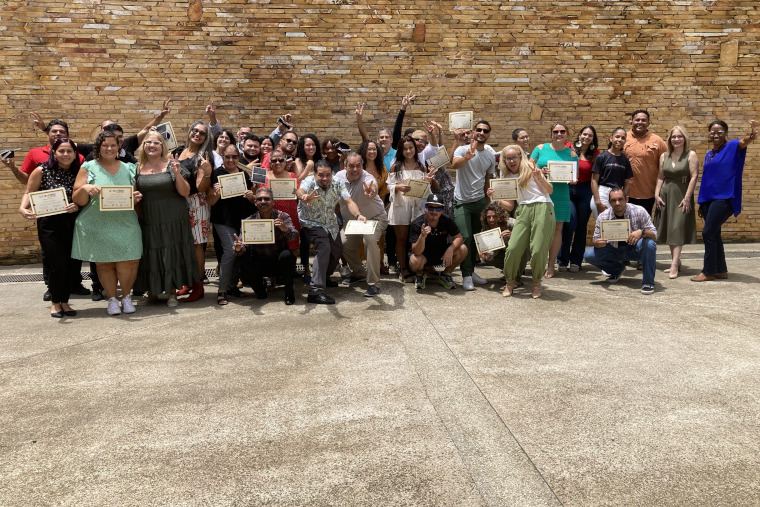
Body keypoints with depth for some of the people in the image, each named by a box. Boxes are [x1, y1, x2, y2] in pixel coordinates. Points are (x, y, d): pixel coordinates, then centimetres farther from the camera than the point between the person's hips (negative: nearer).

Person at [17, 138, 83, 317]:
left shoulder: (78, 173, 5)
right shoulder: (42, 171, -1)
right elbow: (29, 193, 3)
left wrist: (78, 205, -12)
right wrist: (23, 208, -15)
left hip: (72, 223, 3)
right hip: (49, 224, -3)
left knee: (73, 264, 1)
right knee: (57, 265, -5)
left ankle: (64, 301, 21)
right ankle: (55, 302, 17)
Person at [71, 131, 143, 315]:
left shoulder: (129, 168, 11)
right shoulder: (89, 168, 3)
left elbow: (138, 194, 18)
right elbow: (77, 200, 1)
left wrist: (136, 198, -6)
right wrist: (85, 188, -19)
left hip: (125, 225, 1)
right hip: (97, 227, -1)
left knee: (129, 263, -7)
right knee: (104, 263, 5)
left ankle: (126, 296, 15)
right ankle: (112, 299, 22)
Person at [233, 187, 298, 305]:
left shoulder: (282, 217, -10)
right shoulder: (249, 221, -7)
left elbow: (294, 235, -27)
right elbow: (244, 246, -15)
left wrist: (285, 229, -51)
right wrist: (238, 248, -41)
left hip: (280, 263, -1)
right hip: (260, 263, 1)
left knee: (286, 255, -33)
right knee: (245, 276, -27)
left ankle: (289, 292, -12)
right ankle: (259, 288, 10)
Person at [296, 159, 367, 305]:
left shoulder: (337, 184, -14)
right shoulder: (309, 182, -27)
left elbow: (349, 202, -23)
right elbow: (300, 190, -49)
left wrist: (358, 215, -45)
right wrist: (304, 197, -75)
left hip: (330, 223, 7)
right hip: (312, 223, -6)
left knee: (337, 249, 16)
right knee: (323, 247, -26)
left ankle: (324, 277, 42)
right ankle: (315, 291, -30)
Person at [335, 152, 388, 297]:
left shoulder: (367, 178, -31)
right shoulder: (339, 176, -13)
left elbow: (372, 188, -55)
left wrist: (371, 191, -79)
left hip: (375, 217, -6)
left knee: (370, 240, -30)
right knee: (344, 244, -2)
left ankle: (373, 283, -22)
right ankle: (359, 273, 26)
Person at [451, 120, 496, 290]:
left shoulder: (490, 156, 9)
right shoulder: (463, 150, -7)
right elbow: (454, 165, -29)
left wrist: (488, 203, 13)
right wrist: (467, 157, -50)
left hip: (480, 201, 5)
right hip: (462, 202, -5)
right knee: (465, 238, -10)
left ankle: (471, 271, 23)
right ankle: (466, 276, -1)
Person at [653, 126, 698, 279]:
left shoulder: (691, 155, -3)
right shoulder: (664, 156, 10)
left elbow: (694, 177, -9)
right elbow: (660, 177, 11)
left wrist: (687, 198, -16)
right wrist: (657, 194, 0)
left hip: (681, 196, -5)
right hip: (665, 195, 5)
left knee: (678, 230, -7)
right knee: (668, 230, 9)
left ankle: (674, 265, -9)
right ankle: (675, 260, 21)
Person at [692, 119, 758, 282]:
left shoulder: (732, 147, -3)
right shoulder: (708, 155, 14)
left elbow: (744, 141, -26)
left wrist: (752, 135, -50)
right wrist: (701, 204, 16)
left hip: (724, 198, -7)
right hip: (708, 199, 7)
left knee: (708, 233, -9)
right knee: (714, 234, 10)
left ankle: (708, 272, 1)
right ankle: (721, 271, 20)